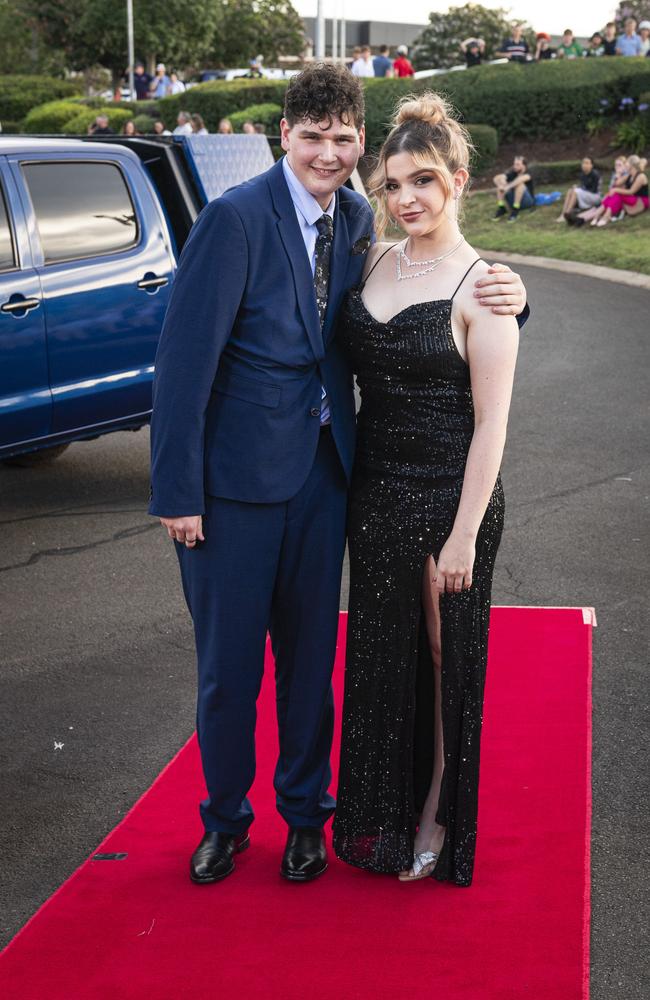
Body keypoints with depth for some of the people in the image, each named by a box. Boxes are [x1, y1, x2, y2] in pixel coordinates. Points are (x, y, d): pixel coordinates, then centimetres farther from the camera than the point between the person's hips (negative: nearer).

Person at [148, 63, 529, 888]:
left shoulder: (357, 222, 3)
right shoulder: (235, 218, -16)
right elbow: (184, 359, -16)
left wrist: (504, 301, -10)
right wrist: (177, 492, -17)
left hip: (321, 470, 5)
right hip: (236, 477, -5)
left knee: (310, 655, 15)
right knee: (228, 663, 9)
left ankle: (304, 812, 34)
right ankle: (225, 819, 31)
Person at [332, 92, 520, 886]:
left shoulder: (478, 286, -12)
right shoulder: (374, 263, 5)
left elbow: (491, 423, -13)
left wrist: (464, 534, -16)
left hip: (449, 495, -6)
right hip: (376, 490, 6)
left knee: (443, 656, 8)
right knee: (380, 653, 15)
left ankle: (437, 817, 27)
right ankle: (380, 817, 32)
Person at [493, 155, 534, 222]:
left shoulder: (527, 173, -13)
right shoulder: (513, 173, -2)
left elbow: (522, 178, -41)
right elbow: (496, 178, -17)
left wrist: (508, 187, -46)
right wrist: (502, 185, -37)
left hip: (528, 201, -4)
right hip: (514, 201, 4)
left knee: (520, 183, -32)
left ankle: (515, 210, -29)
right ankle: (501, 208, -16)